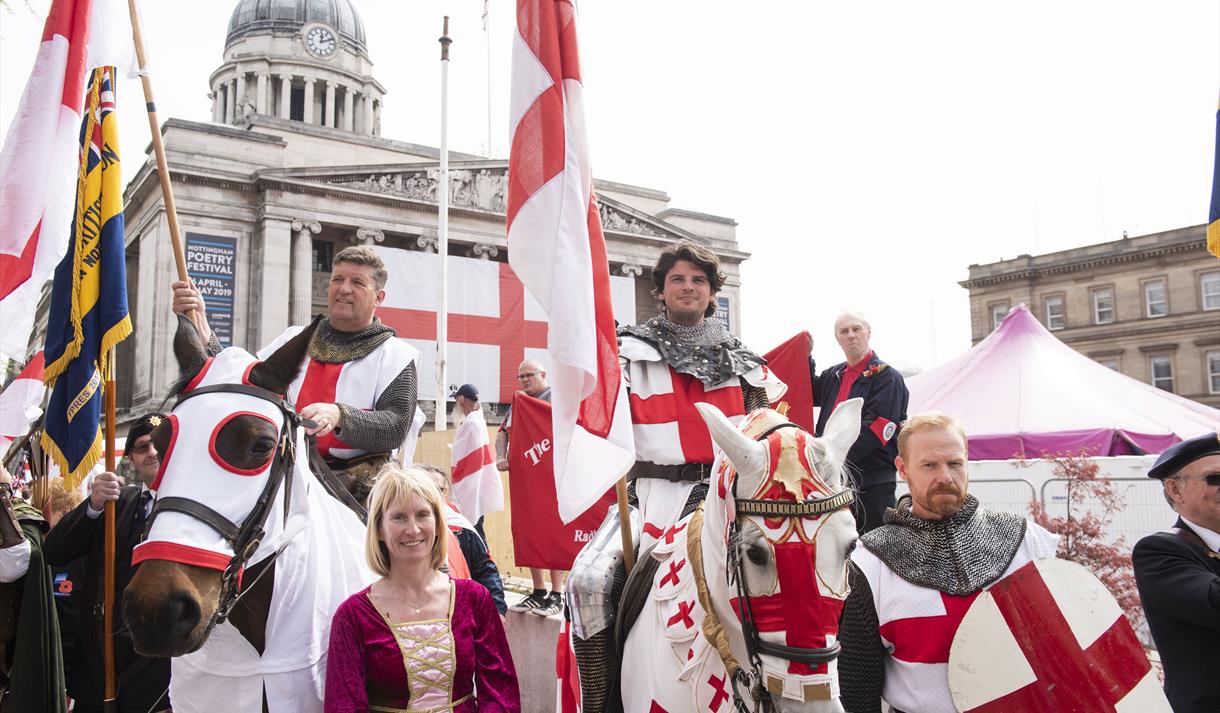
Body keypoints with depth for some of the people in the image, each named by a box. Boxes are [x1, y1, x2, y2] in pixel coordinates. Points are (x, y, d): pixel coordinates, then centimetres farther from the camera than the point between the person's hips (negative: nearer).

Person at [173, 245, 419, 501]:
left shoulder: (395, 355, 5)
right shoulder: (295, 339, 18)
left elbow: (396, 426, -8)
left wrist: (338, 416, -25)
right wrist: (201, 332, -4)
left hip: (357, 487, -3)